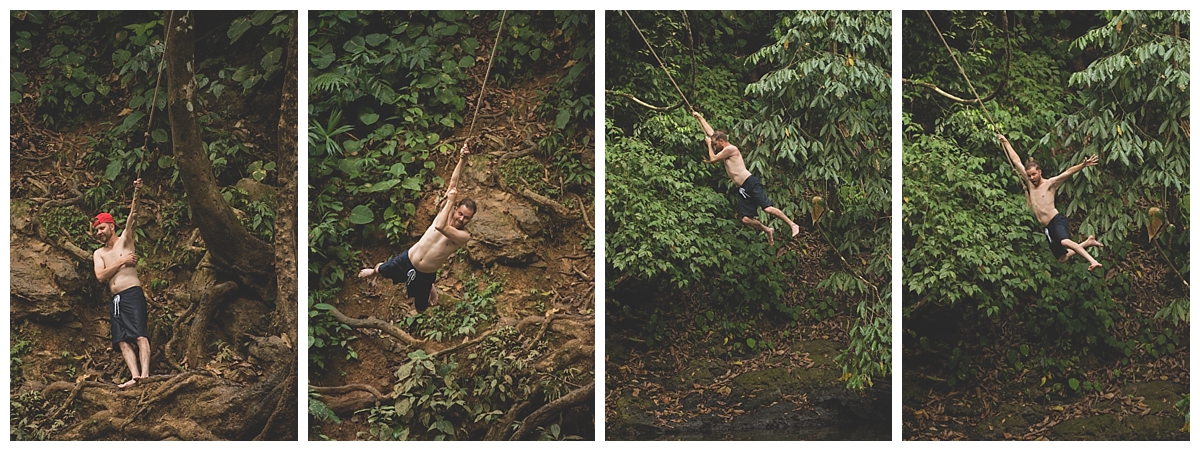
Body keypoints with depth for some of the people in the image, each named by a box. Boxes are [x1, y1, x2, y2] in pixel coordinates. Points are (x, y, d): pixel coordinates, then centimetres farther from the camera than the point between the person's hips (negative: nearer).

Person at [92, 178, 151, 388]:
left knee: (140, 335, -16)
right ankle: (135, 376, -16)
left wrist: (136, 195, -23)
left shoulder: (125, 240, 8)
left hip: (132, 294, -6)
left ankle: (144, 374, -29)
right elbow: (100, 276, 2)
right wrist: (122, 261, -5)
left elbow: (132, 217, -8)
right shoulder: (99, 254, 19)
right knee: (122, 341, -7)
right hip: (116, 300, 6)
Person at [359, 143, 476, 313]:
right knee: (382, 270, 29)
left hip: (425, 275, -3)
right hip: (407, 260, 3)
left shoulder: (464, 236, -26)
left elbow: (440, 227, -42)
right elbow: (452, 185, -20)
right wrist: (461, 160, -32)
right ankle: (373, 270, 65)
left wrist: (450, 201, -36)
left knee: (421, 309, 13)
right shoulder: (446, 212, -13)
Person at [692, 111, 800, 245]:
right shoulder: (725, 150, 20)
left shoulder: (730, 149, -7)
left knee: (767, 208, -16)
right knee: (746, 219, -1)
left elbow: (713, 159, -5)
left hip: (751, 183, -9)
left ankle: (793, 225, -10)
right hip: (742, 189, 9)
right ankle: (768, 230, 15)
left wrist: (709, 144, 9)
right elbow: (710, 132, 28)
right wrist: (700, 118, 32)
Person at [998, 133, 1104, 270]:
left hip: (1057, 220, -7)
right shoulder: (1029, 183, 12)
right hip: (1046, 227, 7)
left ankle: (1092, 260, -33)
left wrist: (1083, 165, -29)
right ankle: (1087, 242, 24)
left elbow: (1068, 172, -14)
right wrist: (1005, 142, 18)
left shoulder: (1050, 183, -2)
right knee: (1062, 258, 6)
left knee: (1065, 241, -36)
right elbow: (1016, 161, 15)